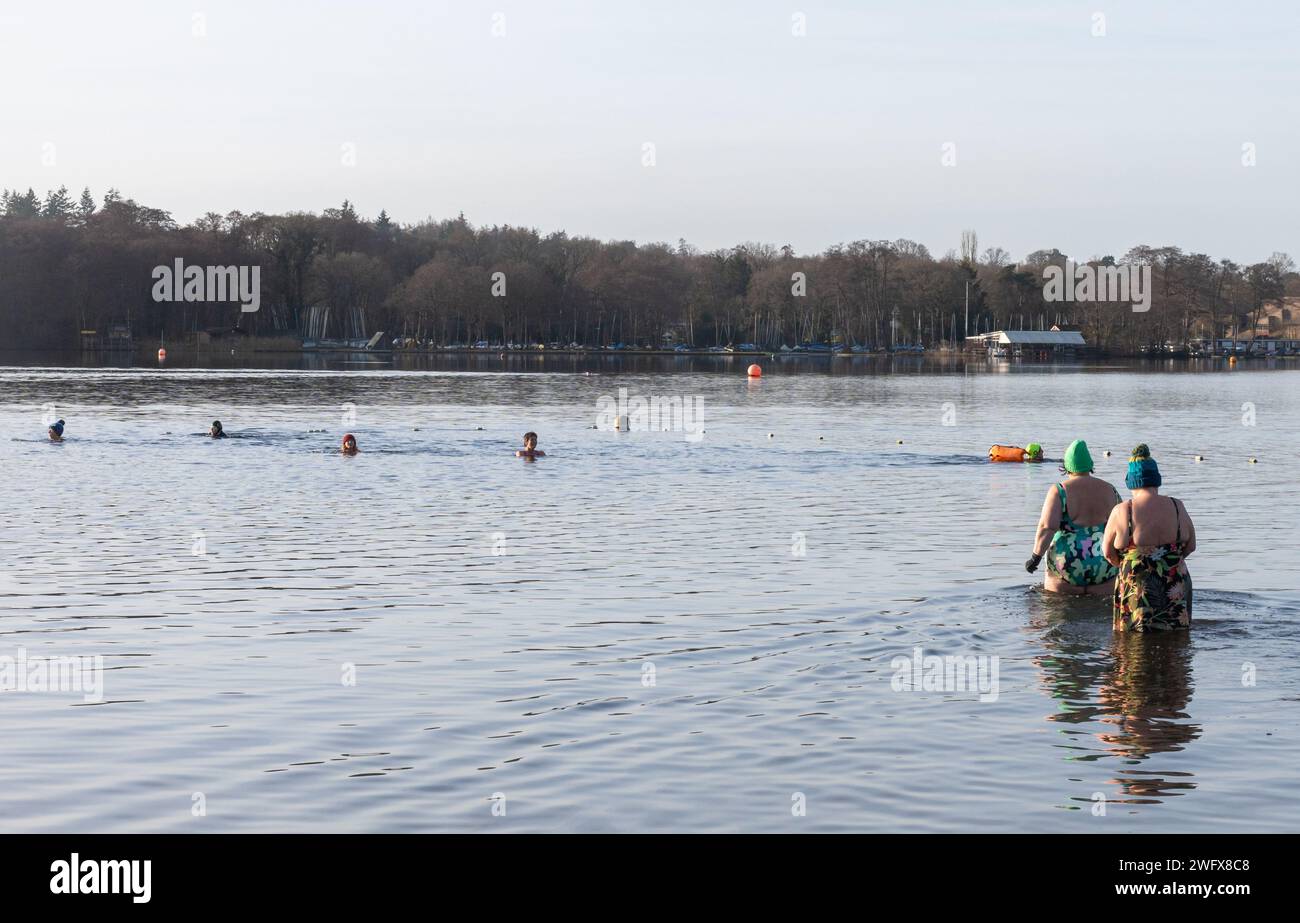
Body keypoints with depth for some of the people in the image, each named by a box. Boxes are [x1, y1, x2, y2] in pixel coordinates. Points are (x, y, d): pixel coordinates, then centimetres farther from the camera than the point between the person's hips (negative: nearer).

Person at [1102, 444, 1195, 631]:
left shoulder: (1121, 512, -9)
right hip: (1176, 586, 3)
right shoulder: (1177, 507, -1)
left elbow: (1108, 552, 1)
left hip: (1135, 587, -3)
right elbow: (1191, 546, 11)